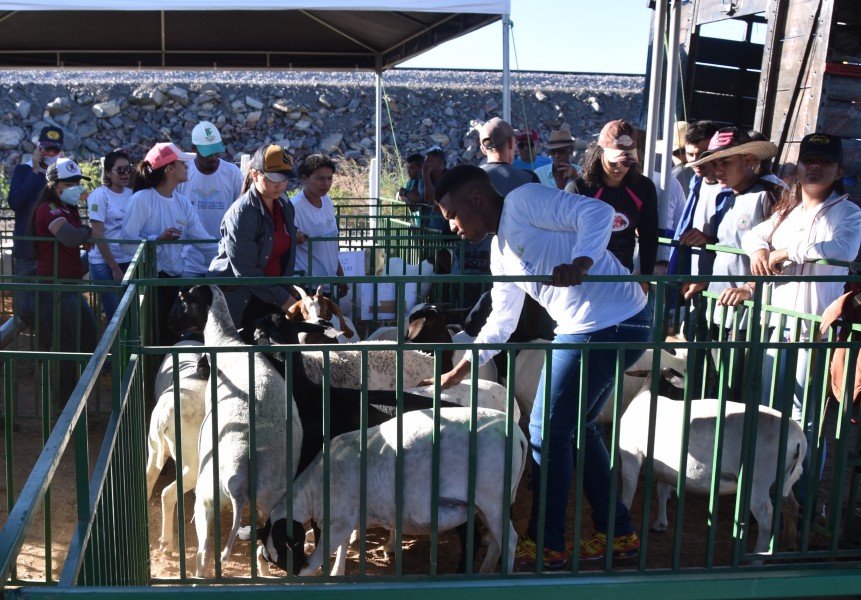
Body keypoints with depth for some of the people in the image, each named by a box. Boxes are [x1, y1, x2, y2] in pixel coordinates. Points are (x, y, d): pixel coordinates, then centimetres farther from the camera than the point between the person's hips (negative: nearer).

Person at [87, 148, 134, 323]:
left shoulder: (131, 194, 6)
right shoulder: (100, 194, -8)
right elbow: (97, 235, -11)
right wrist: (114, 267, -11)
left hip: (127, 261, 4)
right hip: (104, 263, -4)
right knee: (115, 315, -1)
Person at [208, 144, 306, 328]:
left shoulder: (285, 206, 5)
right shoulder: (241, 213, -18)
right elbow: (245, 270, -21)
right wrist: (282, 299, -19)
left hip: (273, 294, 6)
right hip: (238, 300, -6)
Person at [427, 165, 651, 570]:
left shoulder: (525, 201, -10)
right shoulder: (501, 251, 17)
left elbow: (598, 212, -22)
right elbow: (501, 322, 24)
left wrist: (580, 264, -38)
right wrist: (459, 371, 24)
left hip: (610, 325, -10)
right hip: (587, 329, 10)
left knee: (548, 434, 0)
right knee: (576, 428, 21)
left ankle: (546, 545, 15)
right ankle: (618, 533, 33)